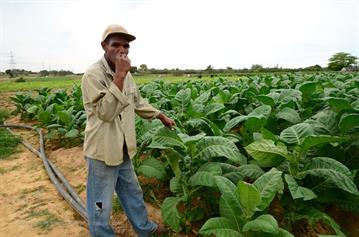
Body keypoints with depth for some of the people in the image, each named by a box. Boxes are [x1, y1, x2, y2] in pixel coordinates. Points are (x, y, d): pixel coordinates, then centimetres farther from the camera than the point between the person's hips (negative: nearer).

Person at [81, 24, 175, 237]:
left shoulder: (126, 74, 6)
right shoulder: (93, 75, -19)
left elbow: (138, 102, 19)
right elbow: (106, 113, -28)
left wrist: (163, 116, 23)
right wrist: (119, 76, -31)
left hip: (122, 149, 8)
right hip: (103, 151, -8)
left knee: (133, 193, 24)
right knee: (101, 205, 8)